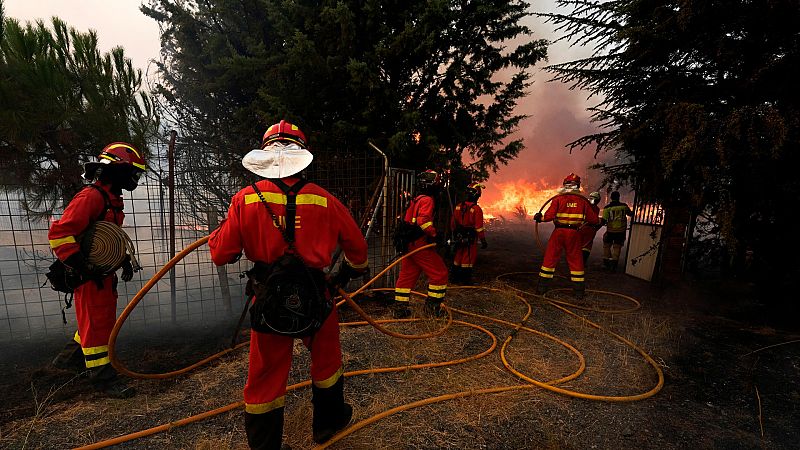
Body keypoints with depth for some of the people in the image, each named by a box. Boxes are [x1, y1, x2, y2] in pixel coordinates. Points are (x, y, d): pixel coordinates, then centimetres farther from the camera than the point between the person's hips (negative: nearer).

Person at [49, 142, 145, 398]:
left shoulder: (112, 199, 13)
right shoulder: (91, 197, -19)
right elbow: (59, 233, -25)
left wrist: (124, 260, 15)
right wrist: (82, 267, -25)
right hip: (89, 275, -10)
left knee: (104, 318, 21)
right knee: (96, 323, 0)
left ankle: (69, 358, 41)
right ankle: (103, 378, 12)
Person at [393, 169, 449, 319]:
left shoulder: (415, 200, 18)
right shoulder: (427, 200, -11)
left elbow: (406, 220, 24)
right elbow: (423, 221, -26)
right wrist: (434, 235, -18)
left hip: (408, 244, 10)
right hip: (421, 245, -9)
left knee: (406, 275, 13)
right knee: (439, 273, 3)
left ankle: (400, 308, 19)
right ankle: (433, 306, 10)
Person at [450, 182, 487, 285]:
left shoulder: (458, 206, 2)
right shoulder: (476, 209, -17)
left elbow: (453, 223, 9)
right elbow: (479, 227, -18)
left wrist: (455, 234, 22)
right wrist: (483, 240, -11)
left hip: (459, 237, 6)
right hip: (471, 238, -6)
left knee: (458, 256, 17)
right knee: (469, 258, 5)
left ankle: (455, 276, 27)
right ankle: (466, 279, 12)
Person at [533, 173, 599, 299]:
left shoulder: (558, 198, -6)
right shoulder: (583, 201, 1)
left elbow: (549, 216, -13)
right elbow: (593, 219, 4)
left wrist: (539, 217, 6)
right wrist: (599, 221, 26)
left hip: (559, 232, -1)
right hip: (574, 233, 2)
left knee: (550, 258, 7)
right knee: (576, 261, 11)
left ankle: (541, 288, 10)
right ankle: (579, 291, 17)